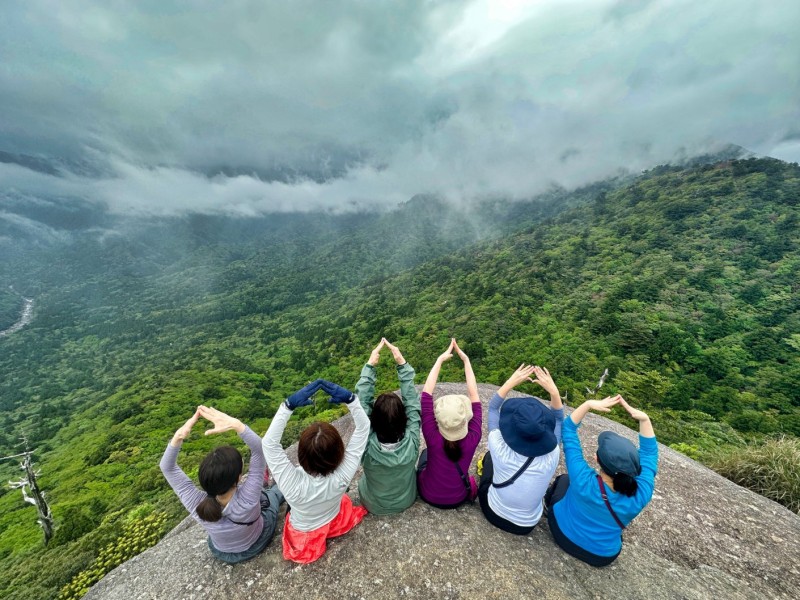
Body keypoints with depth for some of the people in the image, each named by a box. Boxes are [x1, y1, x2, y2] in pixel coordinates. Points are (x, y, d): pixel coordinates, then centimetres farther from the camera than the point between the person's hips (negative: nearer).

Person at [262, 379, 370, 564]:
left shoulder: (294, 484, -43)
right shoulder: (342, 476, -38)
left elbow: (269, 443, -40)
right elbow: (363, 427, -37)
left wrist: (289, 405, -48)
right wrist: (349, 398, -48)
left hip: (303, 534, 0)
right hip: (333, 523, 1)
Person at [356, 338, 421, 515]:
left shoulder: (367, 444, -38)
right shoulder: (411, 442, -37)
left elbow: (362, 402, -31)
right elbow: (412, 402, -30)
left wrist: (370, 365, -32)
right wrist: (402, 363, -33)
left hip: (373, 506, 0)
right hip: (406, 501, 1)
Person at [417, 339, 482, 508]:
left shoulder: (433, 438, -35)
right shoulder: (472, 439, -32)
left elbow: (426, 394, -31)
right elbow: (474, 396, -25)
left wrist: (440, 360, -29)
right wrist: (466, 360, -23)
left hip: (429, 496, -1)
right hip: (459, 499, 1)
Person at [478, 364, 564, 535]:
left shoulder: (500, 447, -31)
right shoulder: (551, 456, -28)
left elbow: (493, 408, -16)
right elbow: (558, 419, -12)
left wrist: (510, 382, -21)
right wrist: (553, 391, -20)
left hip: (493, 513, -1)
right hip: (526, 525, 2)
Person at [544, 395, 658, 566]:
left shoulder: (583, 481, -38)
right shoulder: (640, 496, -32)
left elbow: (568, 430, -30)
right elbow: (650, 452, -17)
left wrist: (589, 404, -30)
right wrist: (644, 419, -22)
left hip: (563, 532, -1)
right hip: (601, 556, 2)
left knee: (564, 479, 22)